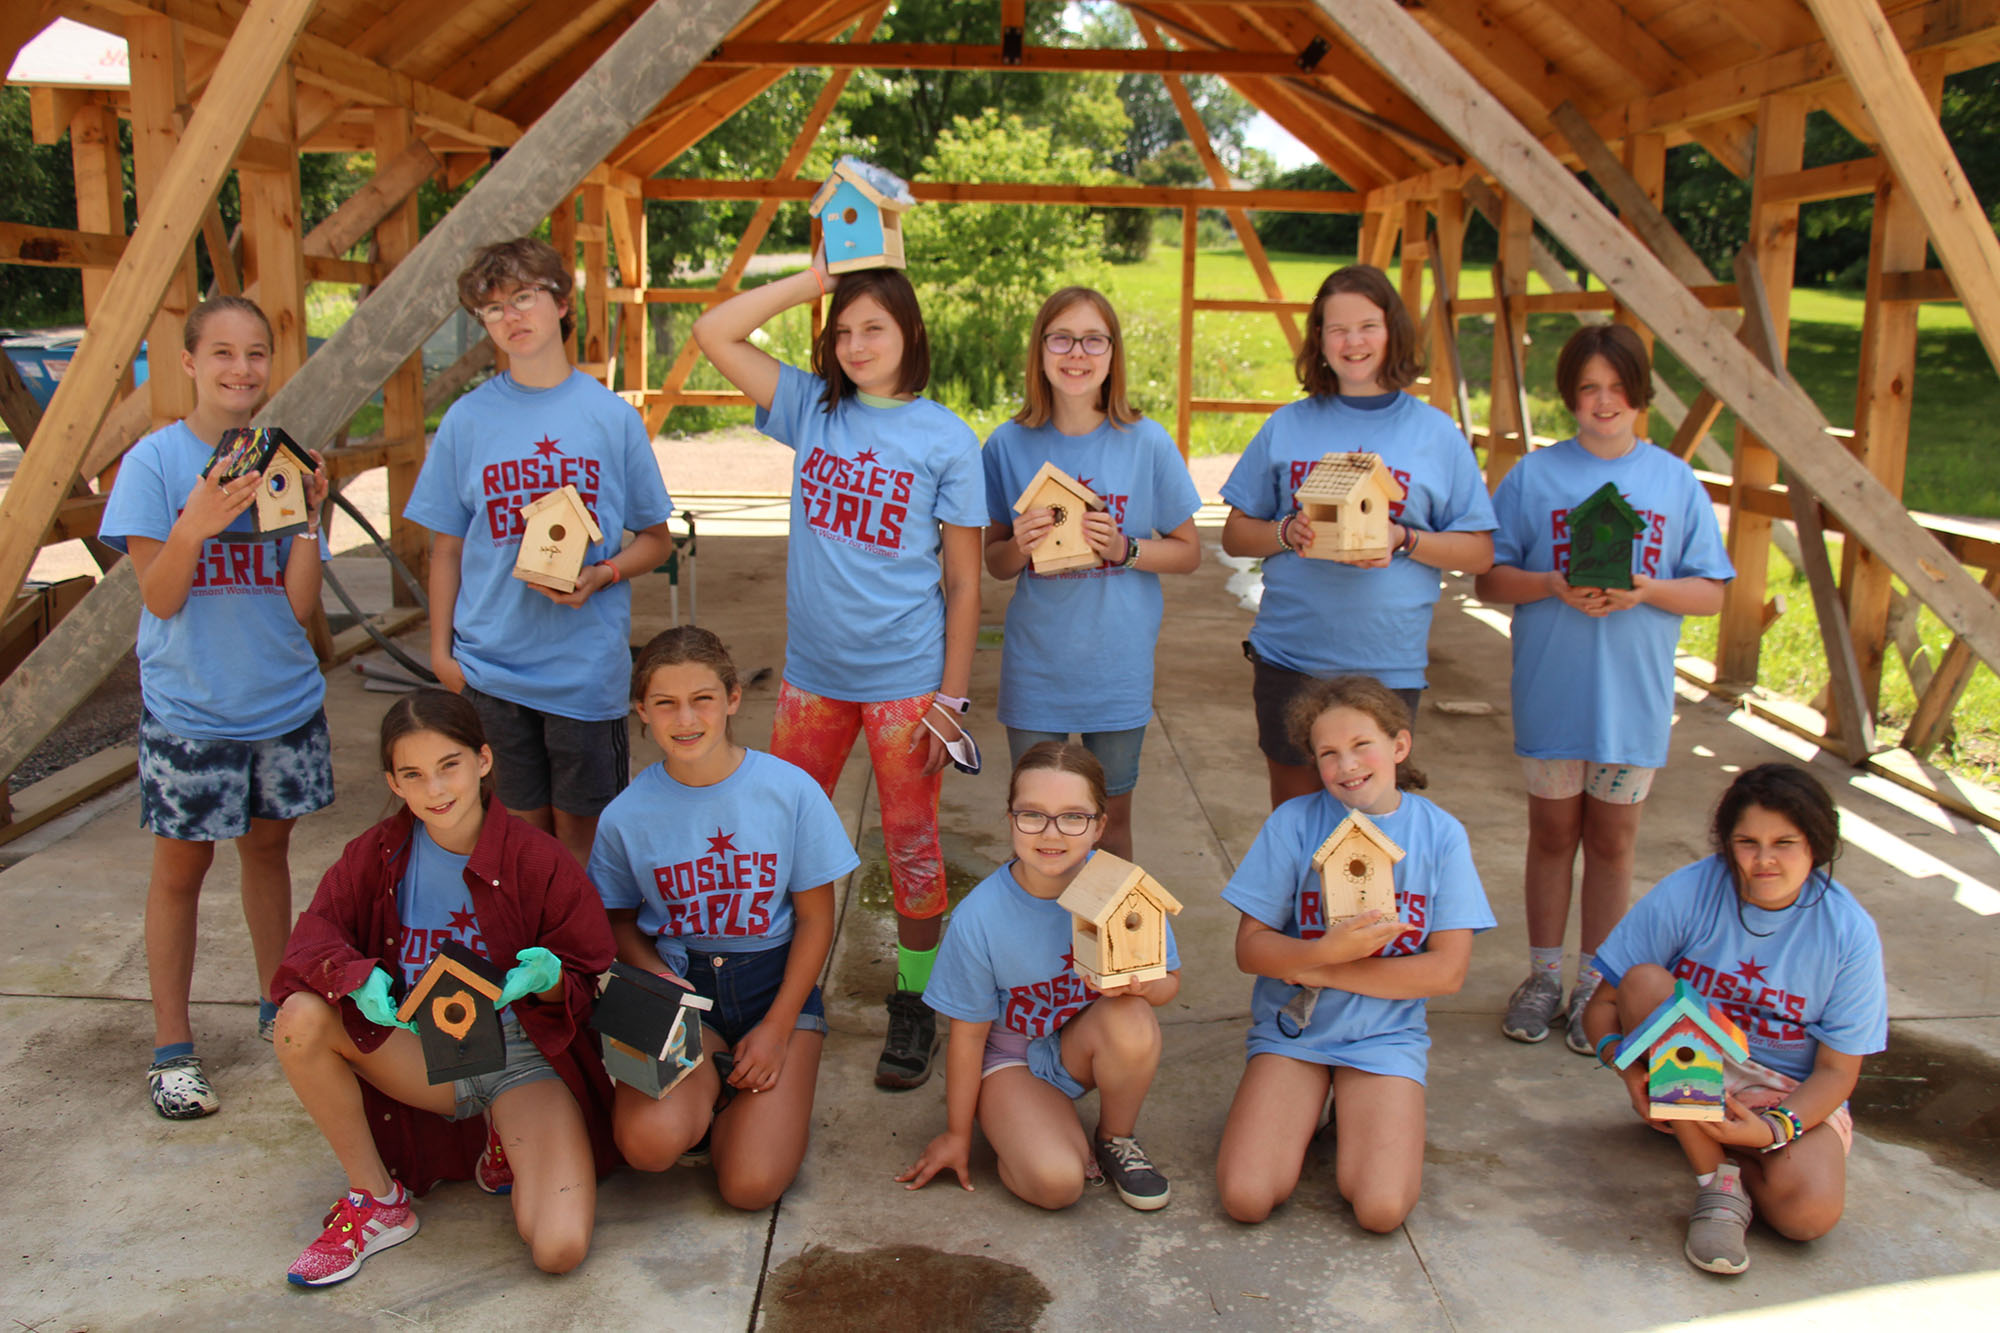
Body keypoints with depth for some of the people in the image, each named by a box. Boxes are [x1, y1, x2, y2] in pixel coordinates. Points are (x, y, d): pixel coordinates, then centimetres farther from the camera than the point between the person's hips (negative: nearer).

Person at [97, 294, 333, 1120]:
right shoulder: (155, 462, -9)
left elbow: (302, 605, -4)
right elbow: (159, 599, -14)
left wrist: (307, 518, -18)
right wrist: (194, 527, -31)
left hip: (283, 702, 3)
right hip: (188, 709, -3)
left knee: (268, 847, 16)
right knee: (181, 866, 5)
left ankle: (277, 1007, 32)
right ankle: (172, 1048, 15)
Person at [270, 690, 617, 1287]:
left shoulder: (539, 861, -13)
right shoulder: (379, 852, -2)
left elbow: (585, 980, -6)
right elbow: (315, 934, -7)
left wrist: (548, 979, -30)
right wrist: (358, 979, -29)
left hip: (524, 1057, -3)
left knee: (560, 1248, -25)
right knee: (301, 1019, -25)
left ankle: (512, 1149, 13)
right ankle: (377, 1201, -5)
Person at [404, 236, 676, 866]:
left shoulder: (612, 417, -1)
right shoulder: (466, 420, 2)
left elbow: (656, 539, 5)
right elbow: (447, 547, 9)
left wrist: (602, 575, -14)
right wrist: (441, 649, 5)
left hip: (588, 664, -1)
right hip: (492, 665, 1)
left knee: (581, 828, 7)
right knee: (522, 825, 10)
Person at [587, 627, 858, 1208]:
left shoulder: (791, 791, -9)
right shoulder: (626, 815, -6)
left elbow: (816, 920, -2)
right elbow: (619, 921, 8)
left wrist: (778, 1028, -8)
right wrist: (661, 982, -13)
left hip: (777, 984, -1)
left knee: (752, 1185, -17)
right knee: (650, 1142, -28)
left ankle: (742, 1088, 15)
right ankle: (713, 1079, 6)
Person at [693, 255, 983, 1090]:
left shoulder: (947, 440, -5)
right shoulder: (812, 408, 4)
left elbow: (963, 581, -4)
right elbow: (715, 333, -3)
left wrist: (953, 695, -7)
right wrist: (812, 280, -7)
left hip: (906, 677, -3)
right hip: (813, 670, 4)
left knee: (911, 844, 7)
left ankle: (916, 1004, 23)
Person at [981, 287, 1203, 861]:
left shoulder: (1146, 443, -6)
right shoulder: (1009, 445, -2)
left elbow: (1188, 551, 1)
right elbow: (994, 562, 6)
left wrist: (1124, 549, -16)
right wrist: (1020, 548, -16)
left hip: (1118, 666, 0)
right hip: (1035, 664, 1)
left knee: (1112, 816, 12)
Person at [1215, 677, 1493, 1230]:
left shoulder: (1440, 835, -4)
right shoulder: (1293, 823, -6)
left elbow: (1447, 971, -10)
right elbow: (1250, 948, -6)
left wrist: (1318, 969, -13)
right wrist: (1330, 949, -26)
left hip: (1386, 1034, 0)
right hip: (1291, 1025, 0)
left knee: (1381, 1209, -19)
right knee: (1246, 1198, -16)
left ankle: (1356, 1117, 12)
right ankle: (1303, 1108, 13)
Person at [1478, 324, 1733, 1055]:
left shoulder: (1675, 481, 2)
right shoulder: (1534, 475, -1)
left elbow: (1711, 591, 3)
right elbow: (1489, 578, -1)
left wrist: (1644, 590, -15)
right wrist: (1555, 587, -18)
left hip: (1633, 695, 1)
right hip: (1550, 691, -1)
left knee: (1612, 839, 9)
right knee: (1552, 833, 10)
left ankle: (1595, 984, 22)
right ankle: (1544, 976, 24)